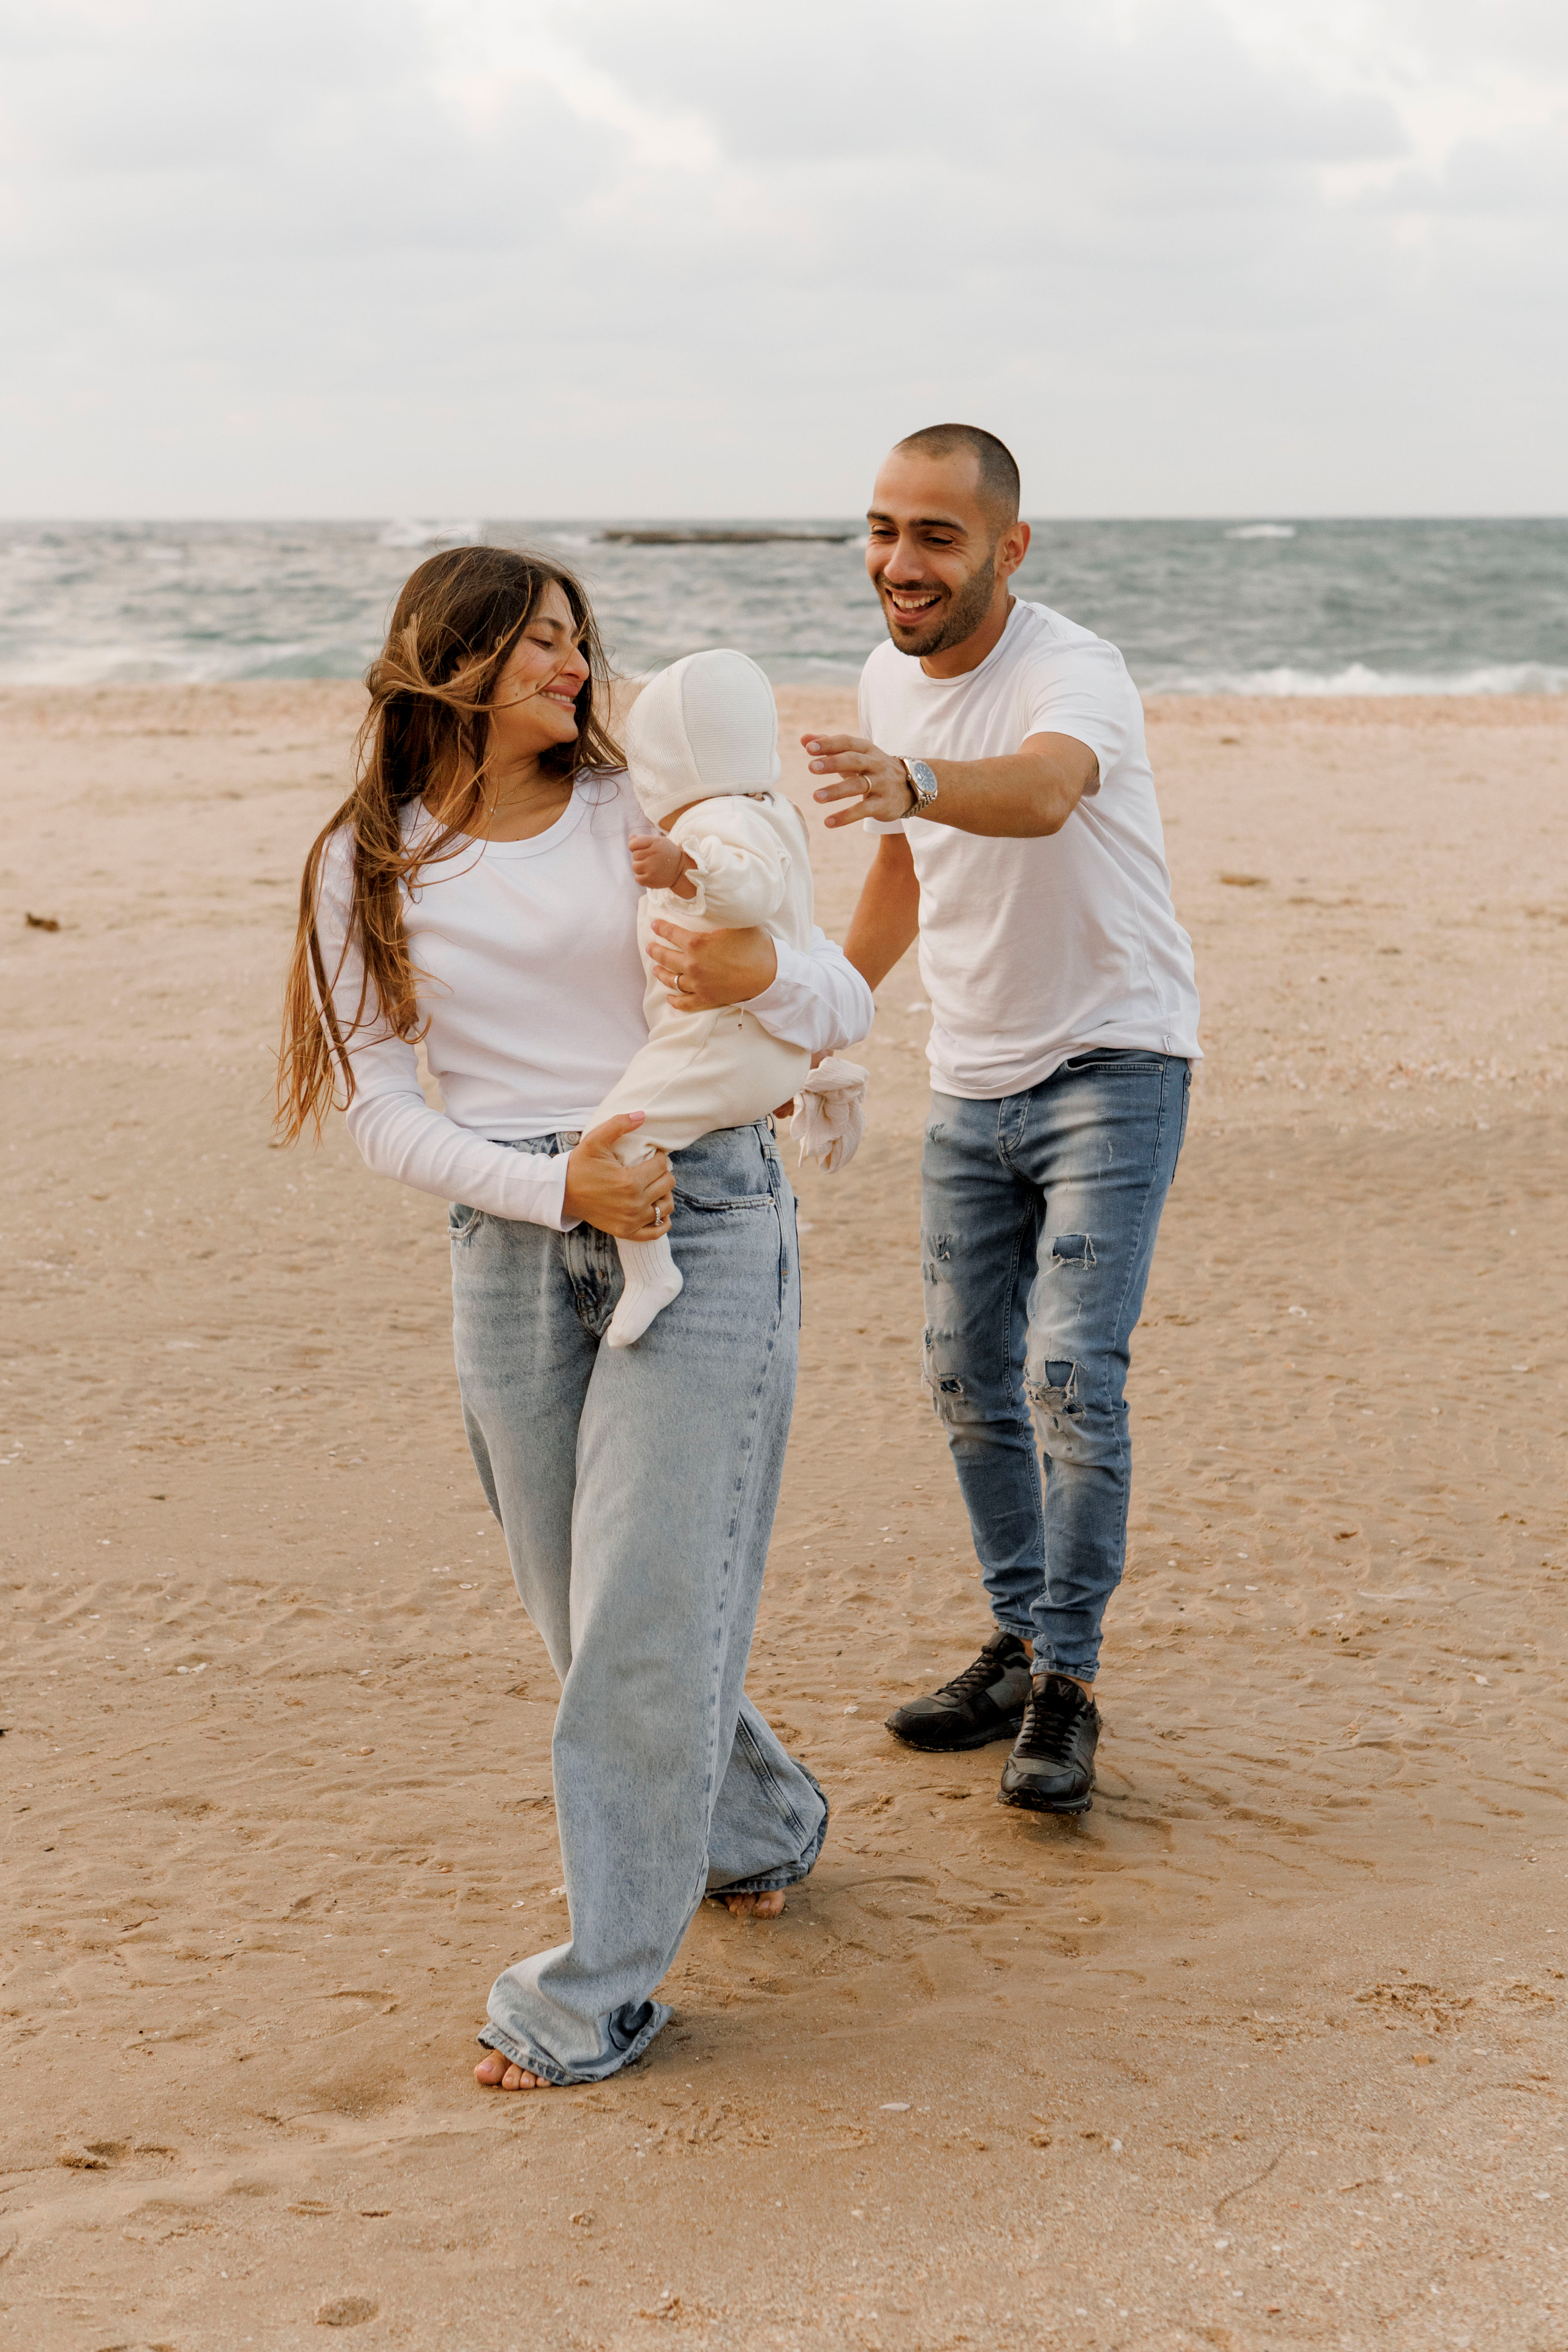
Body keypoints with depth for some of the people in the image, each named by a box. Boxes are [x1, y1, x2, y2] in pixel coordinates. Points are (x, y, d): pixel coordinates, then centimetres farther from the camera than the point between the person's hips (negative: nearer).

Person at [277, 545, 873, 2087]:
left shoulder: (645, 817, 3)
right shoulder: (367, 866, 6)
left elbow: (844, 1009, 0)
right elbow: (379, 1111, 1)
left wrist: (760, 974, -23)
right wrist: (558, 1185, -13)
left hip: (701, 1217, -2)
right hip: (510, 1246, 3)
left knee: (644, 1610, -6)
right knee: (582, 1614, 10)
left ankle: (597, 1991, 5)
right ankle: (759, 1827, 39)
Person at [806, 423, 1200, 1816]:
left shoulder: (1073, 671, -23)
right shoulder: (889, 682, 1)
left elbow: (1042, 788, -48)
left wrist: (912, 781, -67)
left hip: (1112, 1062, -7)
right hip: (972, 1079, 7)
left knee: (1074, 1372, -14)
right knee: (970, 1378, 10)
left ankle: (1065, 1687, -3)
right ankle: (1020, 1648, 24)